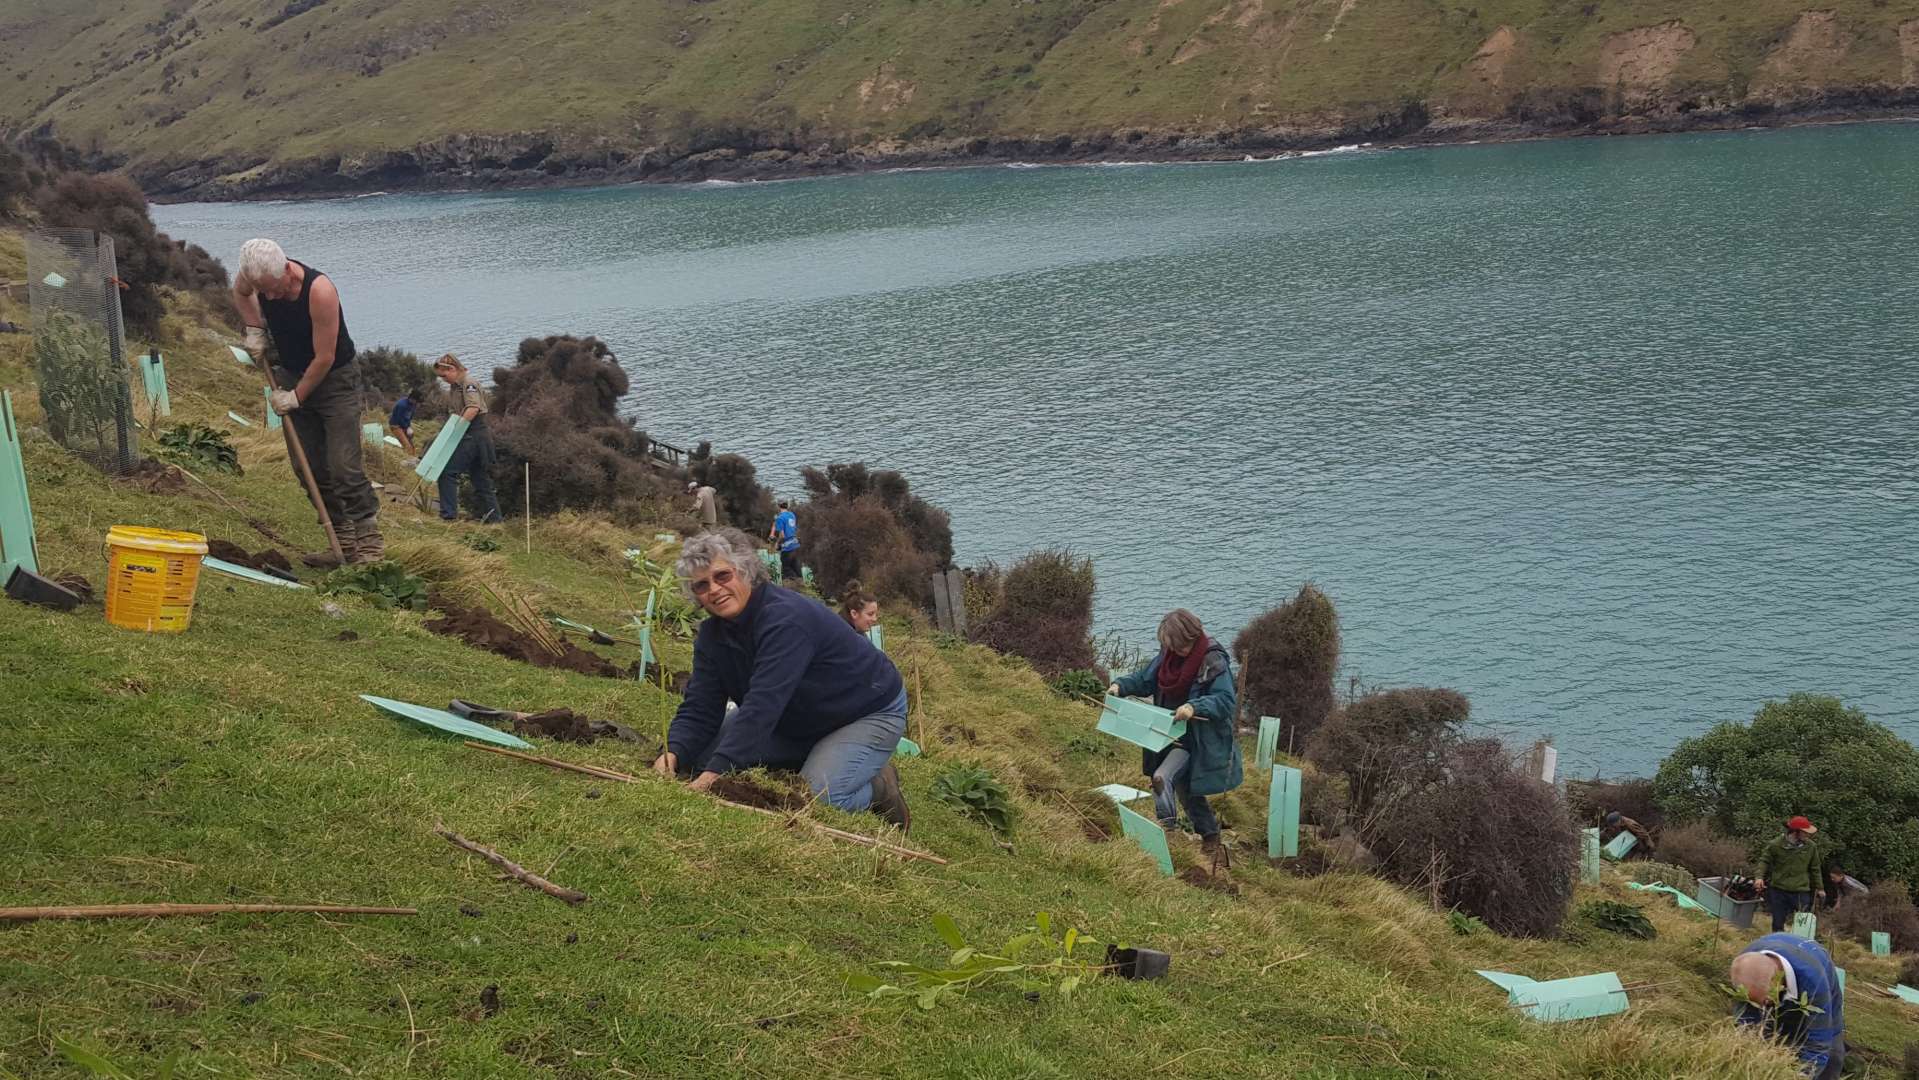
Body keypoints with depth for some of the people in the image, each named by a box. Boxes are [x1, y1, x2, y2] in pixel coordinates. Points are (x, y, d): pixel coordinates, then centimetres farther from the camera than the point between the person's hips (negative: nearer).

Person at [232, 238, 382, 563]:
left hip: (333, 378, -6)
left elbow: (324, 358, -24)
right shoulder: (256, 275, -14)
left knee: (343, 466, -14)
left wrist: (296, 397, -15)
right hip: (292, 375, 6)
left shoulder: (320, 291, -31)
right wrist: (254, 329, 0)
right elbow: (239, 292, 15)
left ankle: (369, 537, -7)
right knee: (311, 467, 5)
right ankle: (342, 537, 12)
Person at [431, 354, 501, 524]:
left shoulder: (468, 385, -11)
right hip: (479, 439, 10)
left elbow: (473, 408, -26)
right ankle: (493, 517, 14)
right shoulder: (457, 387, 19)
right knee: (481, 479, 12)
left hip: (472, 436, -10)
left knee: (447, 472, -10)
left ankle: (448, 514, -11)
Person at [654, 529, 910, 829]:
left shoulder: (786, 618, -33)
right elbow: (699, 710, -10)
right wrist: (674, 754, -31)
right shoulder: (712, 634, -6)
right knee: (699, 753, -2)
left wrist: (715, 771, -47)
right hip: (800, 721, 9)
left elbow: (762, 706, -41)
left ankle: (879, 787, 2)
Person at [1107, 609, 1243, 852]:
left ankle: (1167, 824, -10)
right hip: (1171, 736, 8)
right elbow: (1144, 679, 10)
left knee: (1162, 777, -24)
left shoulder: (1214, 662, -21)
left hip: (1196, 741, -8)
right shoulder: (1168, 656, -1)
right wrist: (1121, 685, -8)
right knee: (1185, 789, 20)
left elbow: (1226, 700, -27)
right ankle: (1210, 834, 38)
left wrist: (1194, 707, -41)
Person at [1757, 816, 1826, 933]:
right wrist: (1760, 877, -11)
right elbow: (1764, 861, 5)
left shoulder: (1811, 846, 1)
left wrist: (1819, 888, 17)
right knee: (1778, 923, 8)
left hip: (1801, 892, 1)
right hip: (1778, 890, -1)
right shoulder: (1776, 845, -6)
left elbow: (1815, 869, 12)